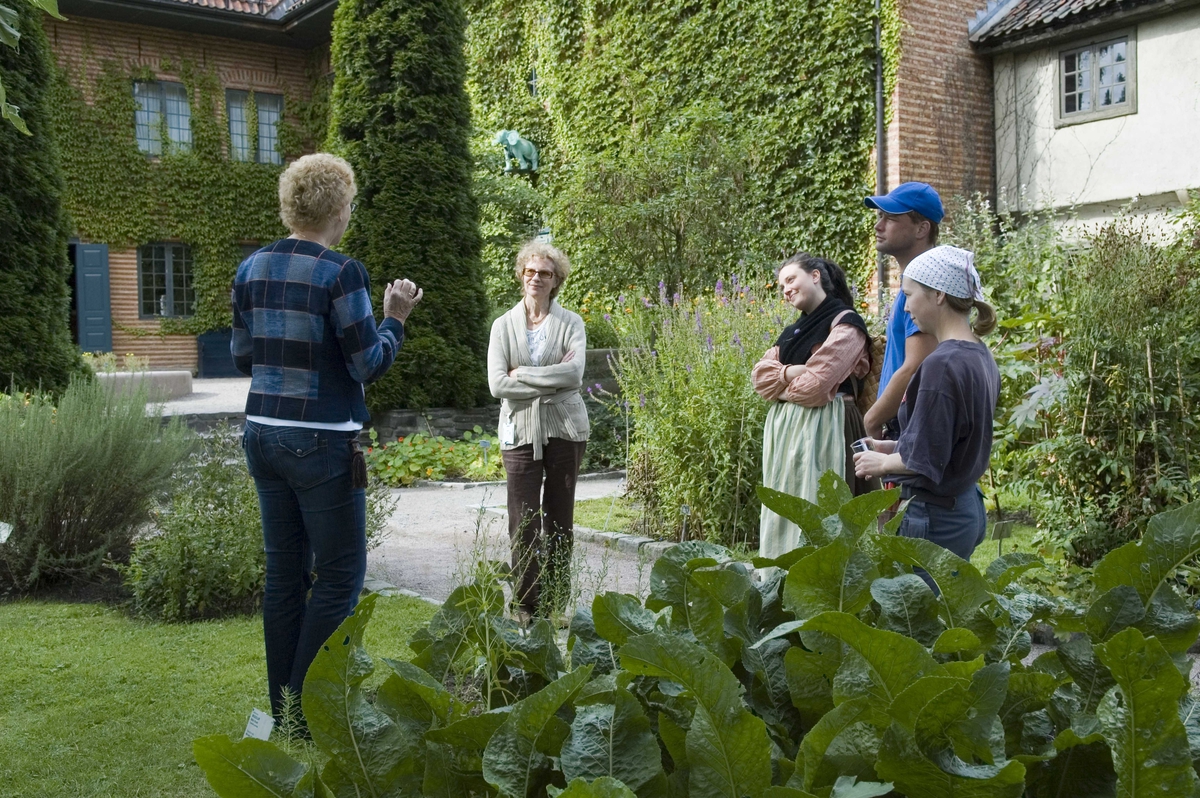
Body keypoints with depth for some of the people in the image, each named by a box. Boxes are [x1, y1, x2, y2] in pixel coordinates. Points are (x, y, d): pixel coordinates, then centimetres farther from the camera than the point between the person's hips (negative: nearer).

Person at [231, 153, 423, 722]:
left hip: (263, 434, 7)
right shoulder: (340, 273, -14)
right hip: (321, 441, -7)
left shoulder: (251, 269, 6)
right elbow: (368, 366, -11)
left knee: (284, 573, 13)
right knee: (341, 575, 3)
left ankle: (282, 709, 19)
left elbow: (242, 357, 14)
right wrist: (395, 318, 3)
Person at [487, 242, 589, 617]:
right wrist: (551, 381, -10)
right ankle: (526, 608, 7)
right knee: (523, 524, -2)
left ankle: (555, 607, 17)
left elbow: (574, 374, -12)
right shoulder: (504, 325, 6)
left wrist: (523, 374, -11)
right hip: (521, 431, 0)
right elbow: (497, 384, -6)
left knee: (559, 521, 7)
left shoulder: (570, 323, 4)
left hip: (564, 429, 0)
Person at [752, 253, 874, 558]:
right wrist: (791, 373, -11)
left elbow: (816, 384, -16)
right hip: (785, 429, 8)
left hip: (822, 428, -8)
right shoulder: (795, 330, 19)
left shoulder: (846, 324, -6)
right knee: (783, 510, 8)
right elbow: (760, 374, 6)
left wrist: (779, 387, 0)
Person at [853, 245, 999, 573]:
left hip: (934, 518, -9)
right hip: (967, 506, 9)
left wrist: (883, 463, -3)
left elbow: (923, 459, -20)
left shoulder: (941, 364, -21)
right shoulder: (982, 357, 8)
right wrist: (893, 447, 14)